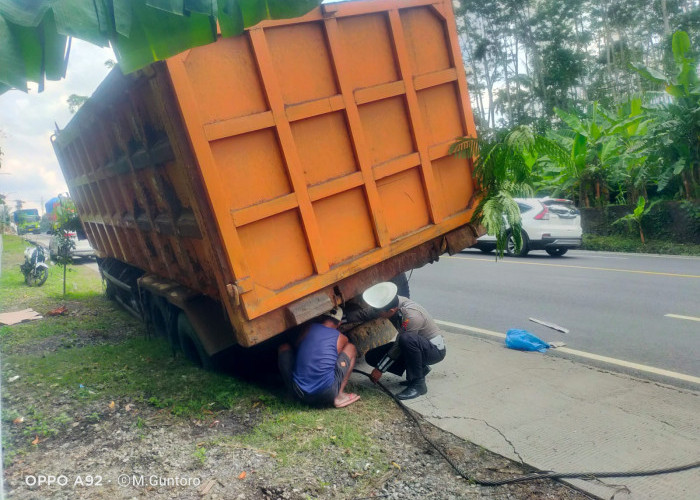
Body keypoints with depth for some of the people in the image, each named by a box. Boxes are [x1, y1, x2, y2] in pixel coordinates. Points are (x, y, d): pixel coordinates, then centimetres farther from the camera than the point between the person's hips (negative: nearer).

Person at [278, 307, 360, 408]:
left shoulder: (308, 329, 6)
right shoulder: (341, 338, 4)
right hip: (326, 395, -2)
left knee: (283, 348, 23)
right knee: (351, 348, 17)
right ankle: (339, 396, 8)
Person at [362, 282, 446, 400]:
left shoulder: (411, 317, -34)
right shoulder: (391, 302, -14)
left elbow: (399, 346, -26)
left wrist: (380, 369, -17)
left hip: (435, 349, -8)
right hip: (414, 346, 8)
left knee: (406, 339, -40)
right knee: (371, 356, -5)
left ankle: (418, 384, -19)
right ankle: (419, 369, 6)